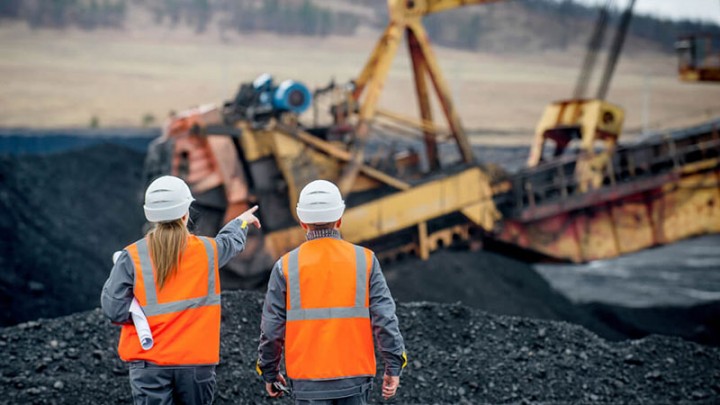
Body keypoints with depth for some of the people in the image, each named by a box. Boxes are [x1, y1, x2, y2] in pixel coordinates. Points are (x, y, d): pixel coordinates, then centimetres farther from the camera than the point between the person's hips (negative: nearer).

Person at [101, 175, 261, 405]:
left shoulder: (132, 257, -7)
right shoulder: (207, 251, 0)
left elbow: (113, 308, -11)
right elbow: (232, 242, 25)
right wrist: (241, 222, 46)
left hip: (149, 363, -2)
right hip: (197, 361, 2)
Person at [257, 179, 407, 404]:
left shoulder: (286, 266, -3)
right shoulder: (365, 260, -2)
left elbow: (272, 326, 0)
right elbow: (384, 317, -5)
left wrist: (269, 372, 13)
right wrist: (394, 366, 2)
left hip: (308, 379, -1)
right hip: (354, 376, 1)